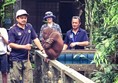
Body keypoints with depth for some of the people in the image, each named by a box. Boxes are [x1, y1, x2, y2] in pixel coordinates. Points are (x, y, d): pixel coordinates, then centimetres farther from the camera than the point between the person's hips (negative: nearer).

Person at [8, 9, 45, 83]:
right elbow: (11, 44, -10)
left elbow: (35, 39, 9)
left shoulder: (29, 27, 8)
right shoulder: (13, 30, -6)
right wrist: (24, 46, -16)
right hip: (16, 59, -4)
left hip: (26, 59, 4)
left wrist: (42, 49, -1)